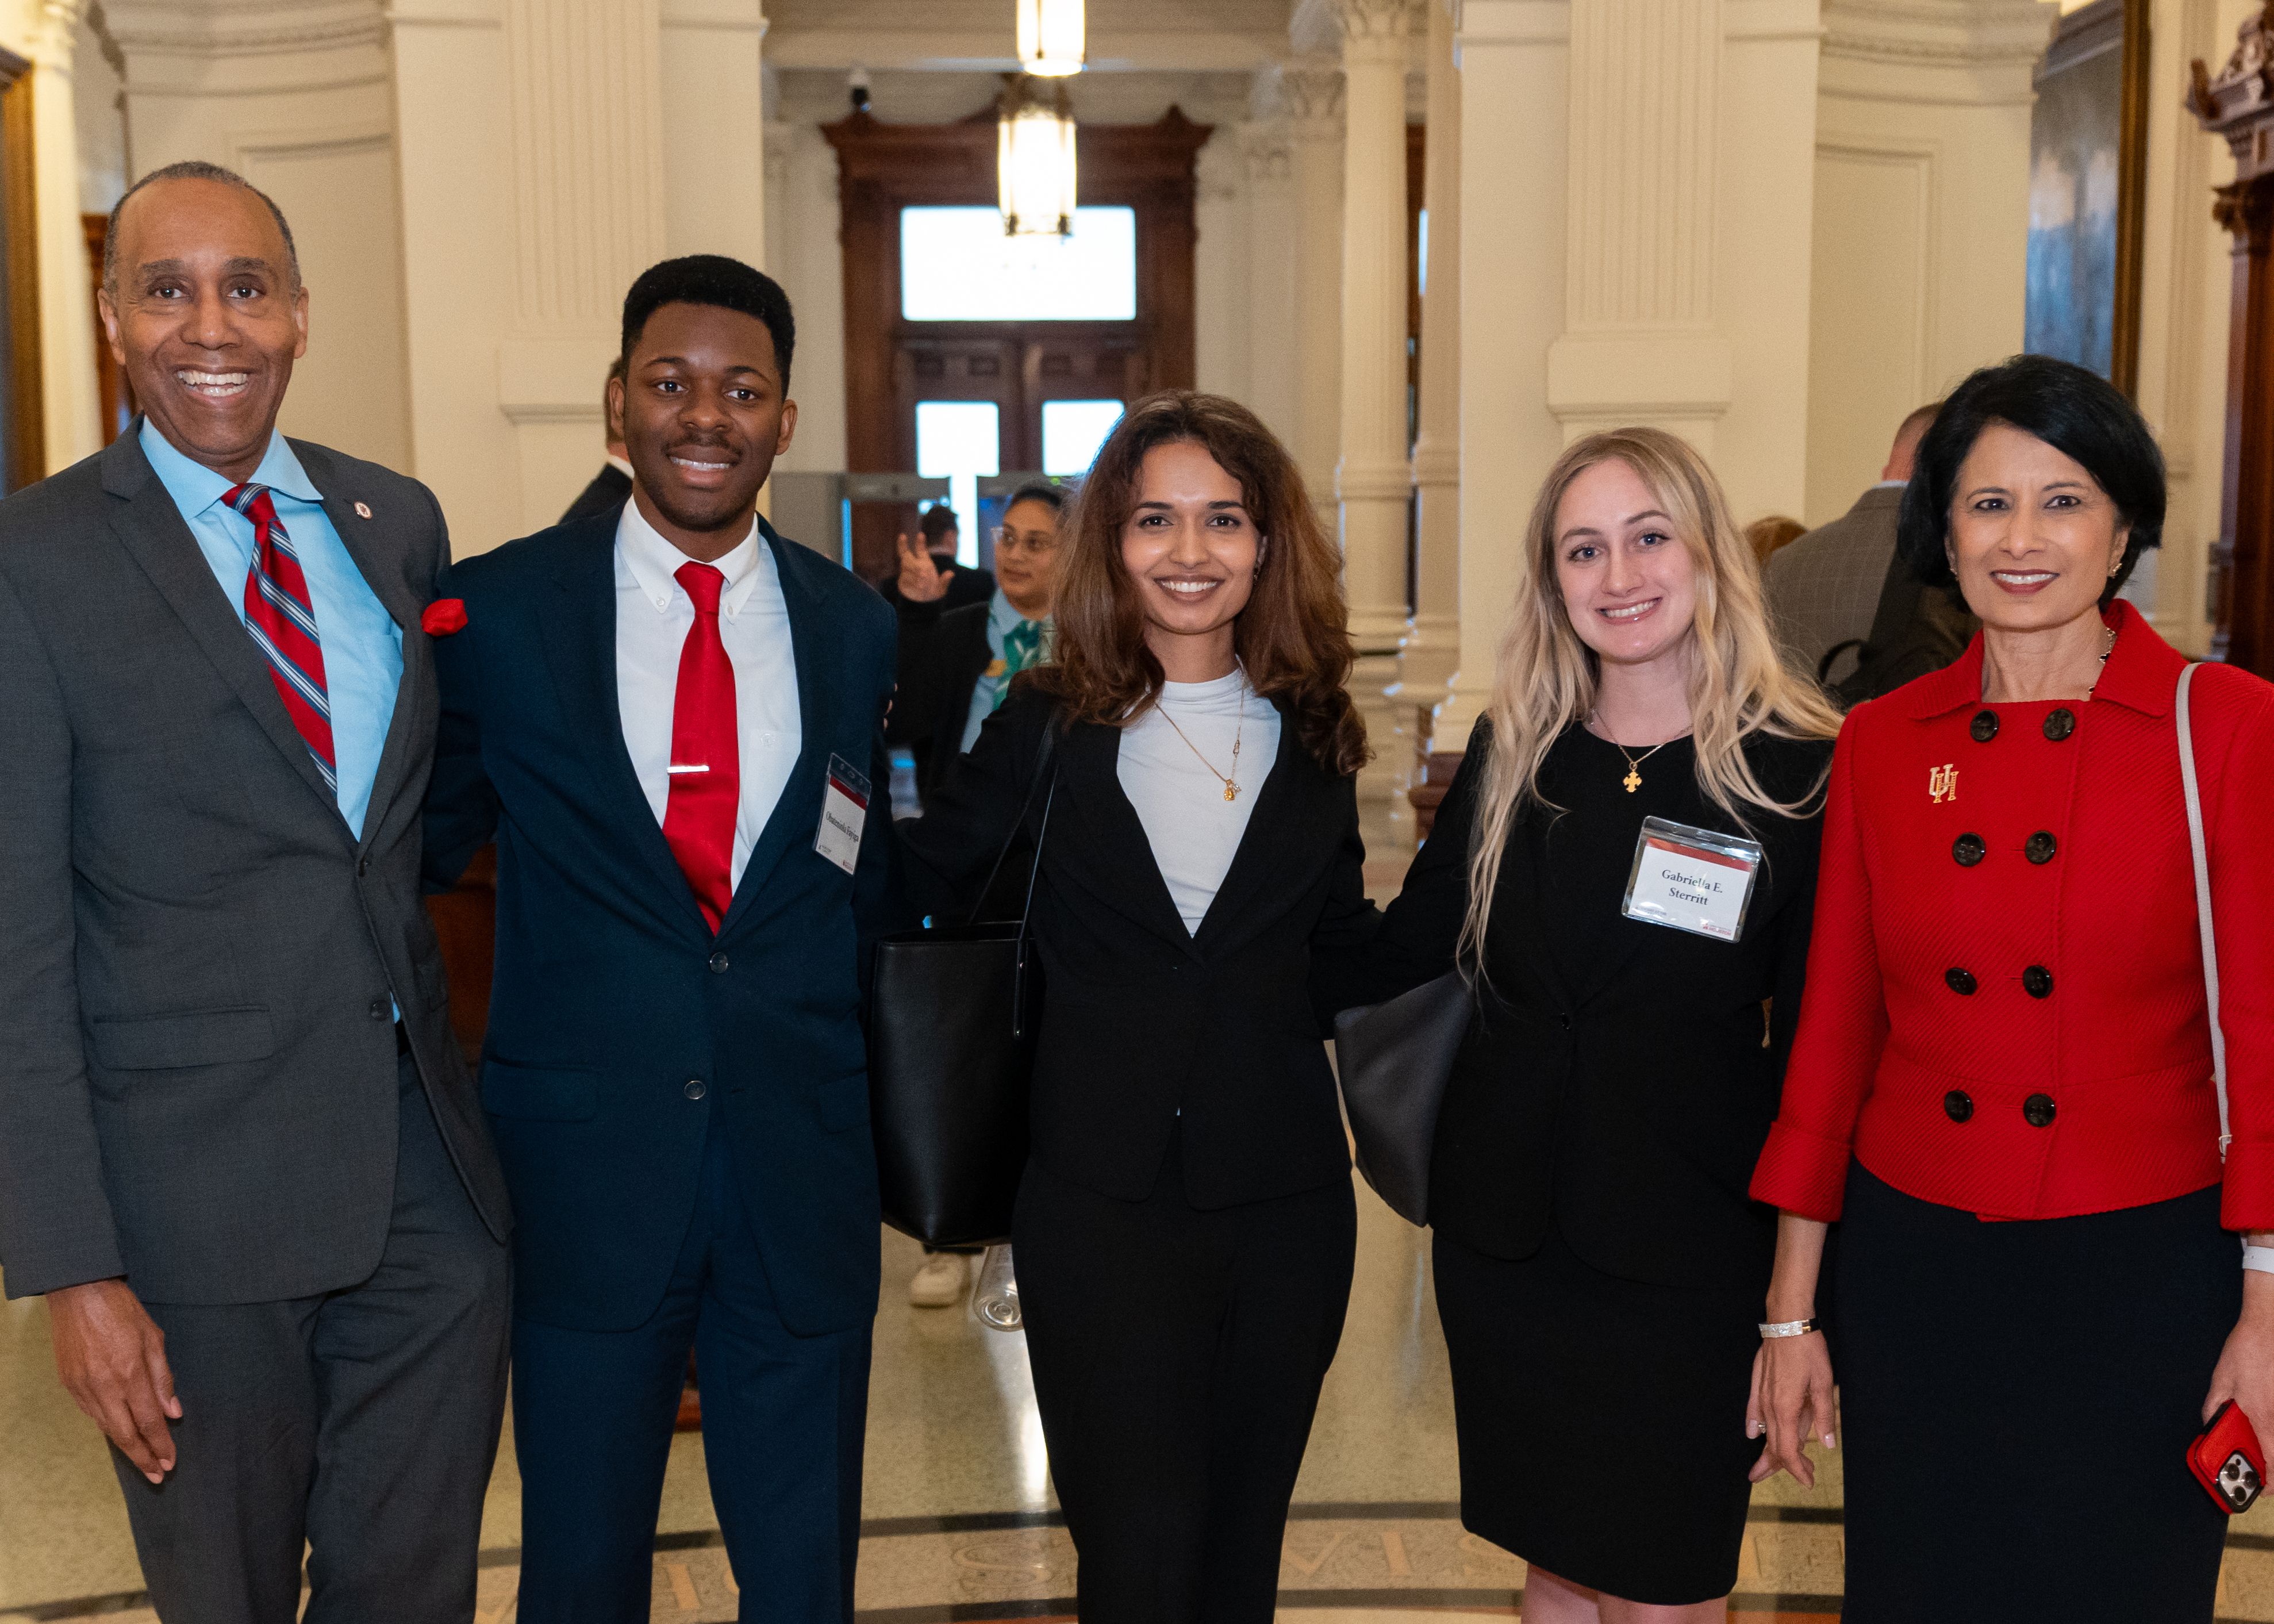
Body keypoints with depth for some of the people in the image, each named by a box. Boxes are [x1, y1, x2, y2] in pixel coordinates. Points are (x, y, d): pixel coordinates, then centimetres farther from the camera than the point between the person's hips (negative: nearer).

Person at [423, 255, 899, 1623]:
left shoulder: (858, 630, 4)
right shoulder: (500, 610, -3)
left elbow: (871, 892, 11)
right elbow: (425, 843, 7)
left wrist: (879, 1123, 6)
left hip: (806, 1184, 2)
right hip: (584, 1169, -1)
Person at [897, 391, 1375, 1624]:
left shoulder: (1311, 736, 6)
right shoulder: (1049, 726, -1)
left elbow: (1341, 953, 13)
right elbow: (922, 881, 3)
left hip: (1282, 1202, 3)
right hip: (1104, 1199, -2)